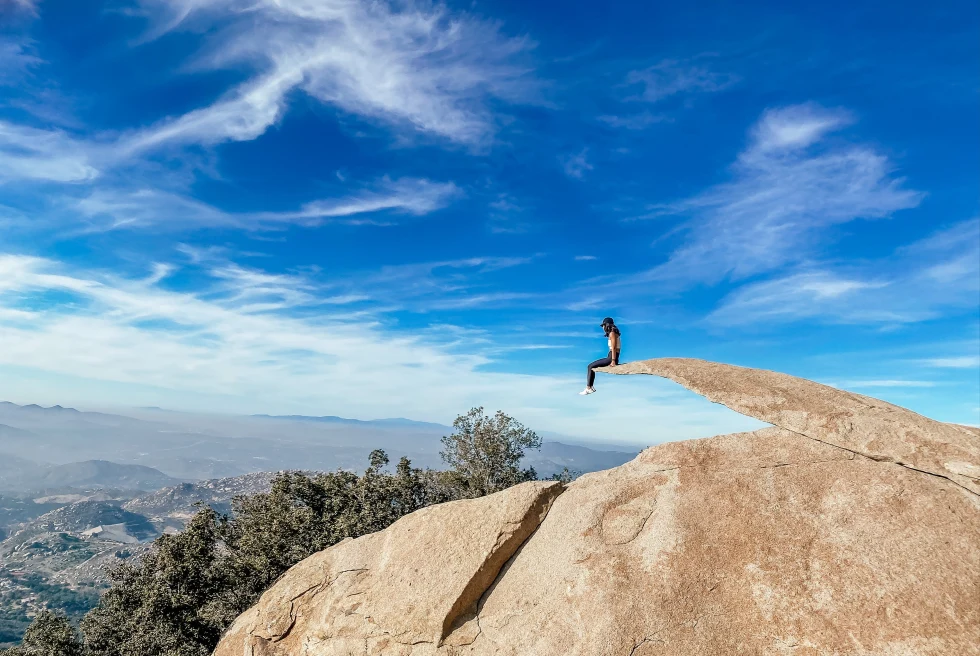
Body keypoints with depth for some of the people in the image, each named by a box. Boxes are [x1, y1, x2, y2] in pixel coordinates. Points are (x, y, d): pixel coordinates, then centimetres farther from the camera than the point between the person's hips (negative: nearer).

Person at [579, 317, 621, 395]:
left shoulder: (612, 333, -9)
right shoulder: (613, 333, 19)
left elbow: (614, 348, -17)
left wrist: (613, 361, -22)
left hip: (611, 357, -10)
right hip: (611, 357, 10)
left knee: (591, 366, -9)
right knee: (591, 366, 14)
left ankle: (588, 388, -7)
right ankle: (591, 387, 7)